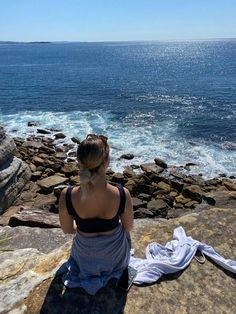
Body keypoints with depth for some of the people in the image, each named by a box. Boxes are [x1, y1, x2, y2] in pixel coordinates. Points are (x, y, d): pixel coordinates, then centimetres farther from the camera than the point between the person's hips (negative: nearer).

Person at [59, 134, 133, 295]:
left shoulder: (67, 195, -30)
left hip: (85, 256, 2)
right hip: (115, 254, -1)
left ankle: (89, 269, 29)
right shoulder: (123, 195, -33)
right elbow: (129, 227, -12)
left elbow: (67, 229, -10)